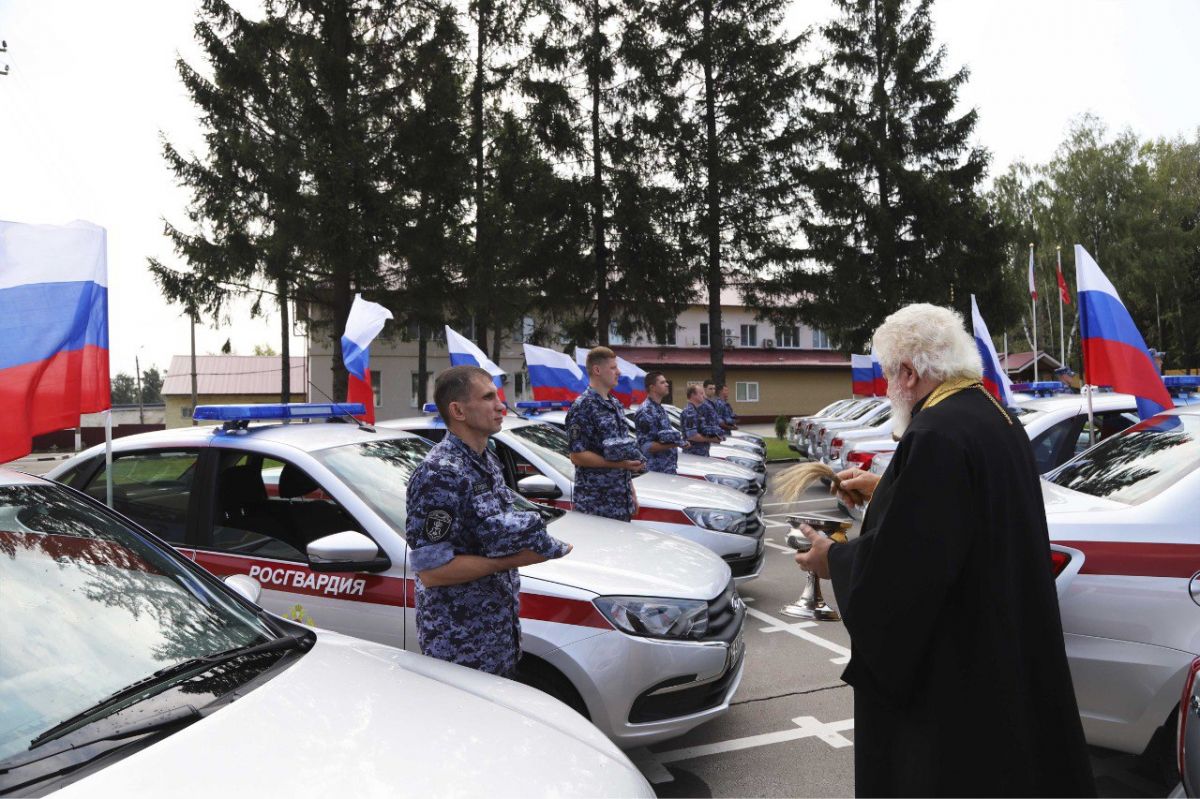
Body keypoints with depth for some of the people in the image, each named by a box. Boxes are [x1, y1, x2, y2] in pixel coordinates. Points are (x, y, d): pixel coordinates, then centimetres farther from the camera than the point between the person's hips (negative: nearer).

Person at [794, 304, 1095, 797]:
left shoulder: (936, 434, -26)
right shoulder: (996, 417, 5)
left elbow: (901, 558, -28)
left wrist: (833, 559, -10)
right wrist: (884, 489, 27)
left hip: (955, 673, -9)